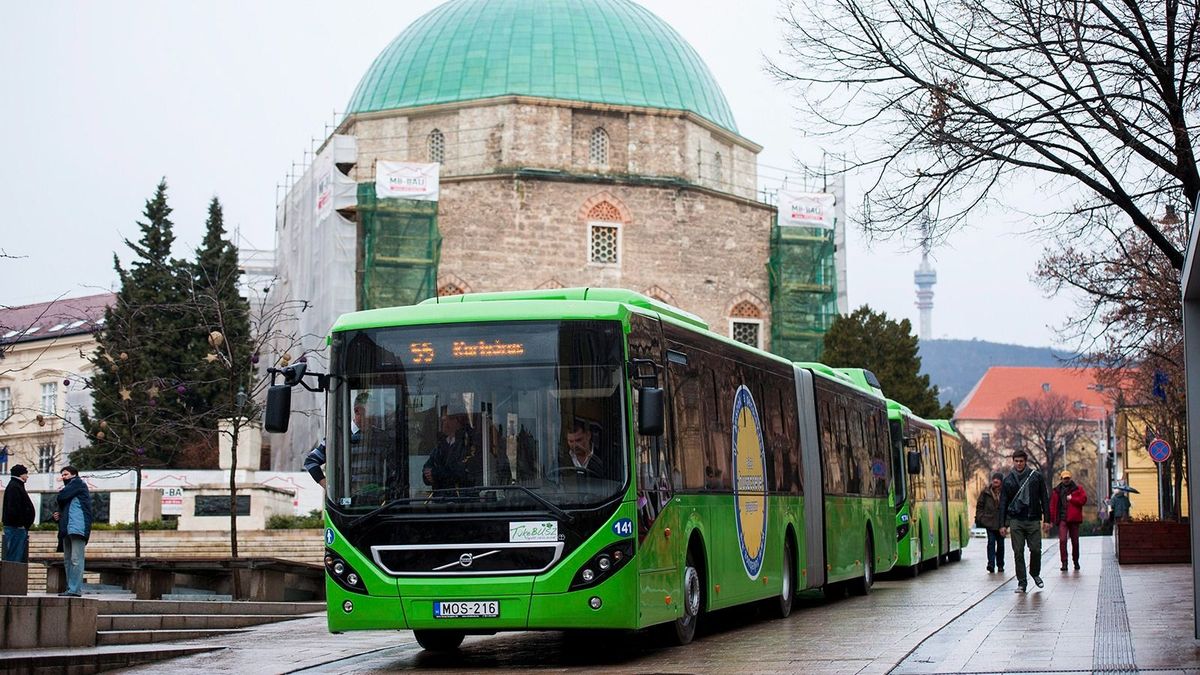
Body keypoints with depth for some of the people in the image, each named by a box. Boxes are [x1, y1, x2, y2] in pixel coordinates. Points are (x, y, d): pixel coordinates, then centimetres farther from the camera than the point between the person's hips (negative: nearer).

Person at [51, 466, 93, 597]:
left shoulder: (78, 483, 0)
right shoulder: (70, 487, 29)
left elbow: (61, 498, -11)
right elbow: (62, 504, 35)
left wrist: (58, 495, 12)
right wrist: (58, 515, 14)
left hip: (77, 527, -10)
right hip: (67, 529, 10)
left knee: (75, 559, -14)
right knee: (68, 560, 8)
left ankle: (75, 589, -19)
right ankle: (70, 589, 10)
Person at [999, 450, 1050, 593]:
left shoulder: (1036, 476, 4)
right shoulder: (1008, 479, 7)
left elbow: (1044, 499, 7)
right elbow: (1003, 503, 9)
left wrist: (1046, 519, 1)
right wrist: (1003, 524, 3)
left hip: (1033, 520, -1)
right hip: (1015, 520, 1)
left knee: (1036, 549, -2)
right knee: (1018, 552, -2)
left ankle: (1035, 573, 24)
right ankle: (1021, 582, 5)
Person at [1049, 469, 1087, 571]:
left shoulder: (1077, 489, 6)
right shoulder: (1057, 491, 9)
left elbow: (1083, 499, -6)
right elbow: (1053, 505, 9)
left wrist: (1072, 499, -12)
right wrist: (1052, 519, 4)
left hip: (1074, 519, 0)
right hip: (1062, 519, 0)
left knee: (1075, 541, 9)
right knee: (1062, 540, -13)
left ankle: (1076, 561, 24)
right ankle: (1064, 562, -12)